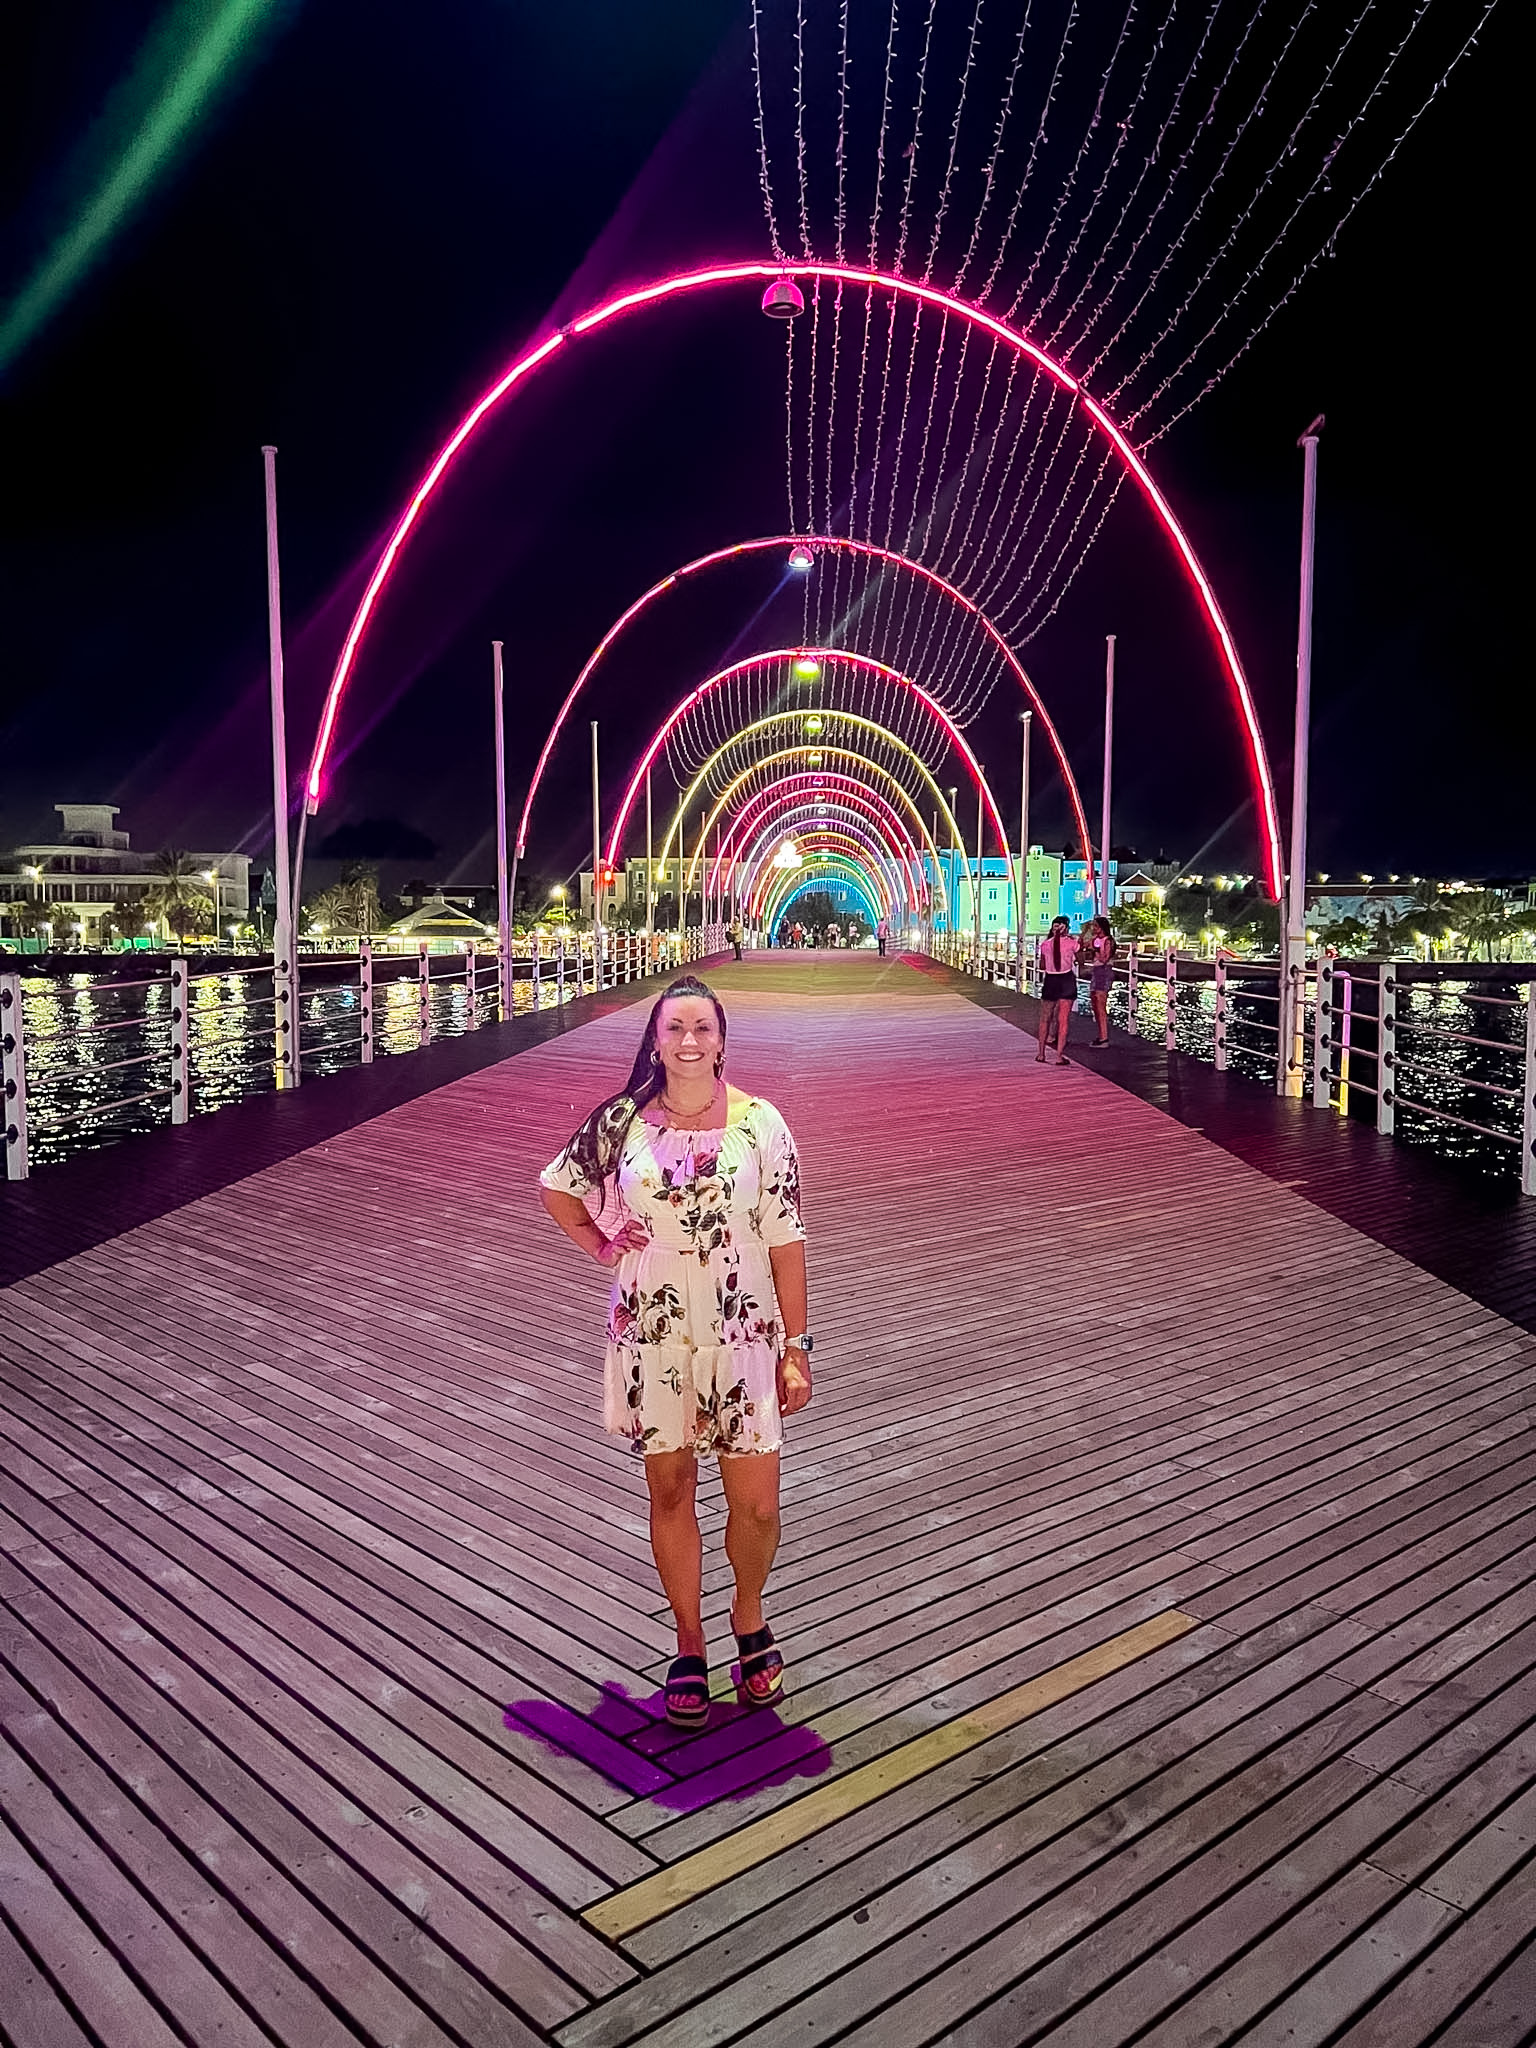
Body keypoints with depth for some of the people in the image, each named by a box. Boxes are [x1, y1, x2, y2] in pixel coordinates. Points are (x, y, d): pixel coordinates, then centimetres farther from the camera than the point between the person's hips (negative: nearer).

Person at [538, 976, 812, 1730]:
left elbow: (785, 1240, -6)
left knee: (757, 1505, 3)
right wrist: (602, 1247, 4)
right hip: (652, 1337, 1)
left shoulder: (760, 1123, -7)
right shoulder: (622, 1121, -3)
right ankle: (689, 1647, 31)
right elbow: (556, 1187, 14)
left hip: (742, 1338, -1)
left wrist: (797, 1346, -5)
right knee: (670, 1492, 12)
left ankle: (749, 1617, 34)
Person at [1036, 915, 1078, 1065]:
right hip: (1067, 981, -2)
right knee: (1063, 1020, 1)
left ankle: (1041, 1053, 19)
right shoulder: (1071, 943, -7)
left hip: (1050, 981, 2)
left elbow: (1042, 966, 9)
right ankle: (1059, 1056, -2)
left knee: (1045, 1019, 15)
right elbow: (1078, 959, 9)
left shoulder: (1045, 944, 0)